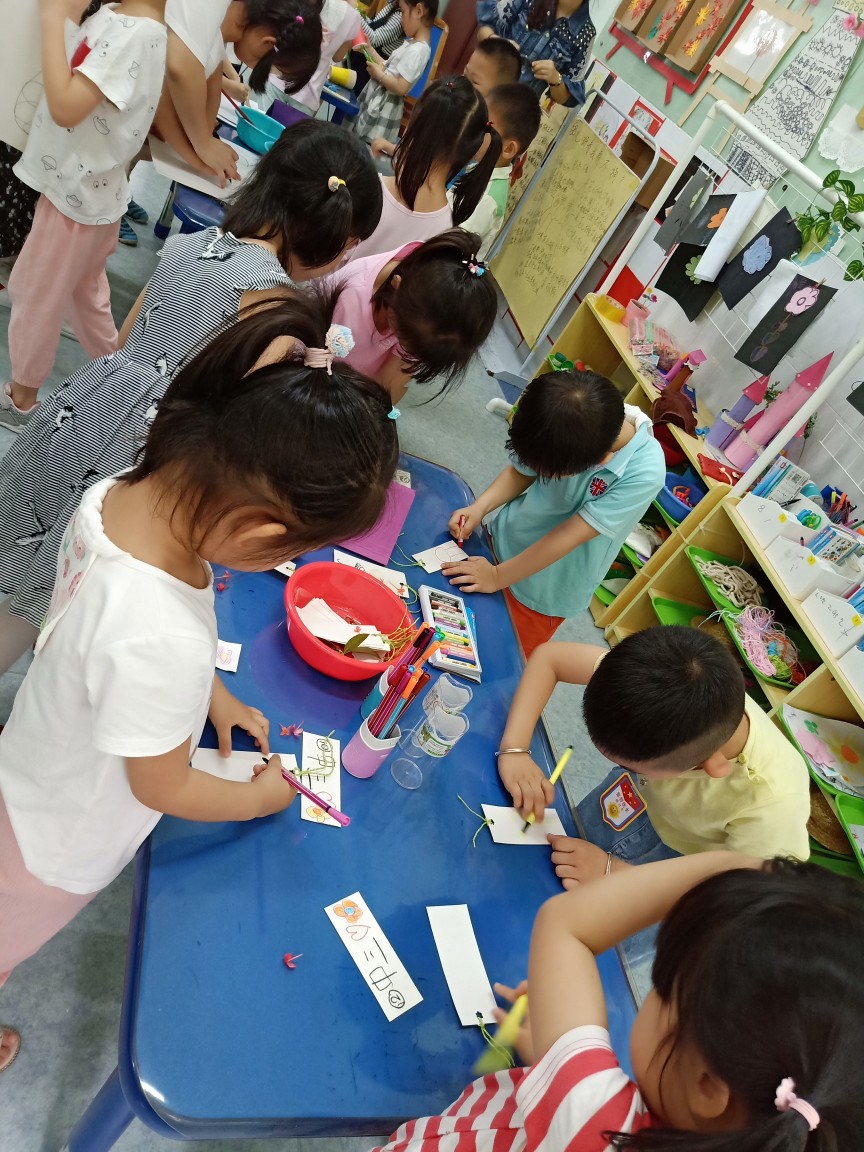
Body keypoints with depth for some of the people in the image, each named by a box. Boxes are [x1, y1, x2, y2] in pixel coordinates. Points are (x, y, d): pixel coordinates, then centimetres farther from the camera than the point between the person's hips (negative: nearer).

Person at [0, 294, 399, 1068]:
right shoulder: (165, 646, -47)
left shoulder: (118, 491, -25)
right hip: (63, 841, -5)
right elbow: (164, 787, -27)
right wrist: (259, 797, -8)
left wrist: (214, 696, 0)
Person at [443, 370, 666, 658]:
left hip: (545, 589, -3)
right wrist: (478, 508, -19)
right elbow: (520, 472, -4)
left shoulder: (646, 472, -33)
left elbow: (568, 536, -27)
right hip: (505, 539, 4)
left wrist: (499, 576, -21)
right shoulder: (565, 427, -23)